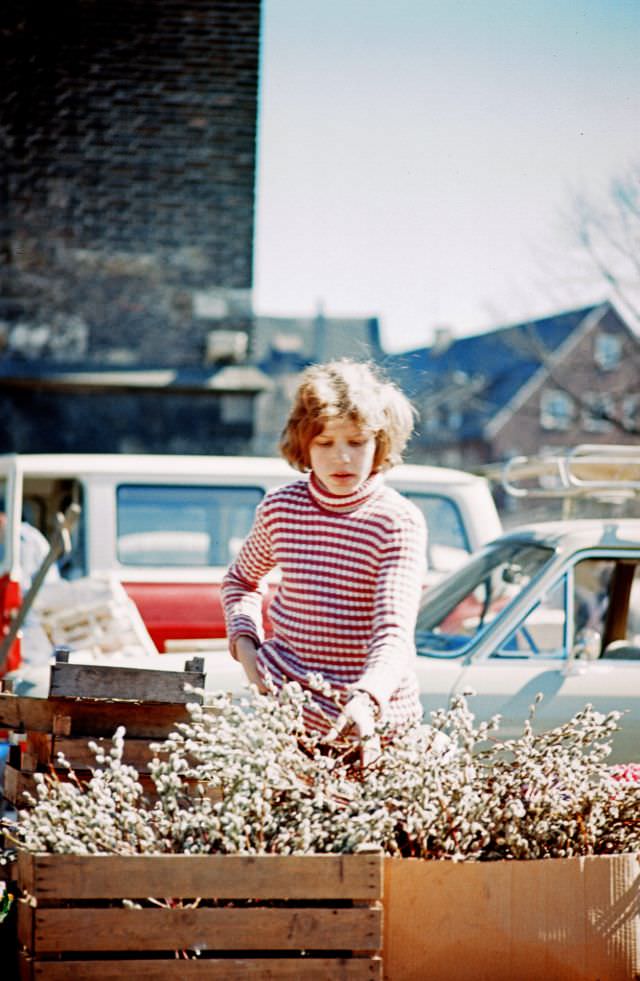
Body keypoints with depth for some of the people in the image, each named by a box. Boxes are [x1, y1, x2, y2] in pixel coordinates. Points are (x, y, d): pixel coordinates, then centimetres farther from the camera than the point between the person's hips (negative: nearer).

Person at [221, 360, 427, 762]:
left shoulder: (399, 522, -12)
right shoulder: (279, 508, 0)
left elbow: (394, 632, -21)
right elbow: (242, 580, 21)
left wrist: (366, 700, -39)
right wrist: (244, 644, 3)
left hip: (375, 712, -3)